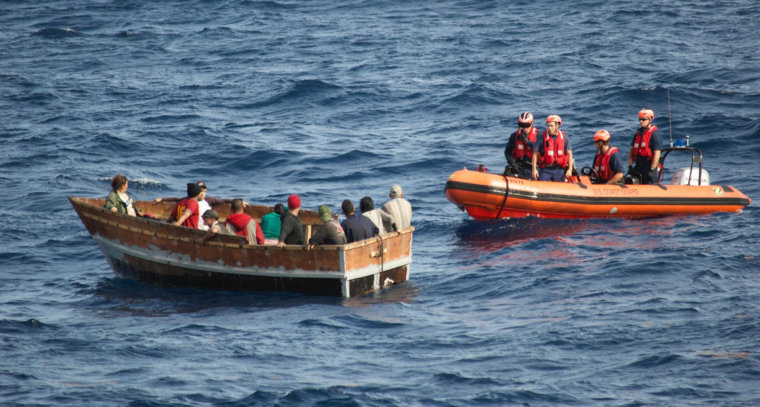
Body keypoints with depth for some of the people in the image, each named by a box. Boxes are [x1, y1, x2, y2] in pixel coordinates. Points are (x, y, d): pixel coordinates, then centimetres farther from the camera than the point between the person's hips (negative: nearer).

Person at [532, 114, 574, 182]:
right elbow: (535, 154, -4)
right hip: (546, 170, -1)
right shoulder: (542, 138, -6)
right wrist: (534, 169, -10)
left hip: (559, 170, 1)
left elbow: (569, 154, 1)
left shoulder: (564, 138, 0)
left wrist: (570, 169, -7)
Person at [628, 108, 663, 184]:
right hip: (638, 168, 7)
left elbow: (657, 154, -14)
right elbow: (631, 151, 16)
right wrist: (630, 166, 8)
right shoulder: (638, 133, 14)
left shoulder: (654, 134, -9)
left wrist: (652, 170, -18)